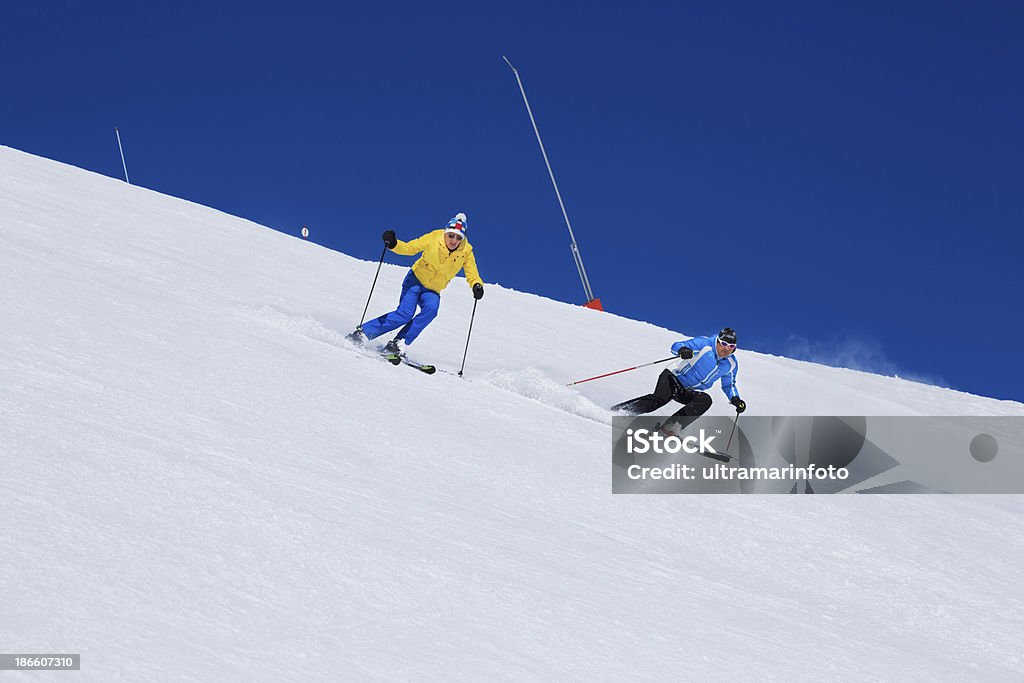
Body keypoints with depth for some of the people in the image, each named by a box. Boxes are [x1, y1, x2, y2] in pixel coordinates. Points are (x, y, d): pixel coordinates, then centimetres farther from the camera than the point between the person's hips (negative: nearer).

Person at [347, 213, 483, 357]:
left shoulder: (466, 252, -11)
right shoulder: (434, 238, -16)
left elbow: (472, 275, -10)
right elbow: (409, 248, -10)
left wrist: (477, 286, -32)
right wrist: (393, 244, -29)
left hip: (432, 291, 3)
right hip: (416, 280, -2)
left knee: (431, 308, -30)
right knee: (405, 313, -23)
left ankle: (397, 345, -27)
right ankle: (362, 332, -15)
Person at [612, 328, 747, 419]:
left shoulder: (731, 364, 5)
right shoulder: (704, 343, -11)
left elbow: (728, 385, 21)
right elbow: (676, 346, -15)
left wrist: (736, 399, 2)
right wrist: (682, 350, -40)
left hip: (688, 393, 6)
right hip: (674, 380, -6)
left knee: (706, 400, -26)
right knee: (660, 398, -33)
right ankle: (616, 411, -27)